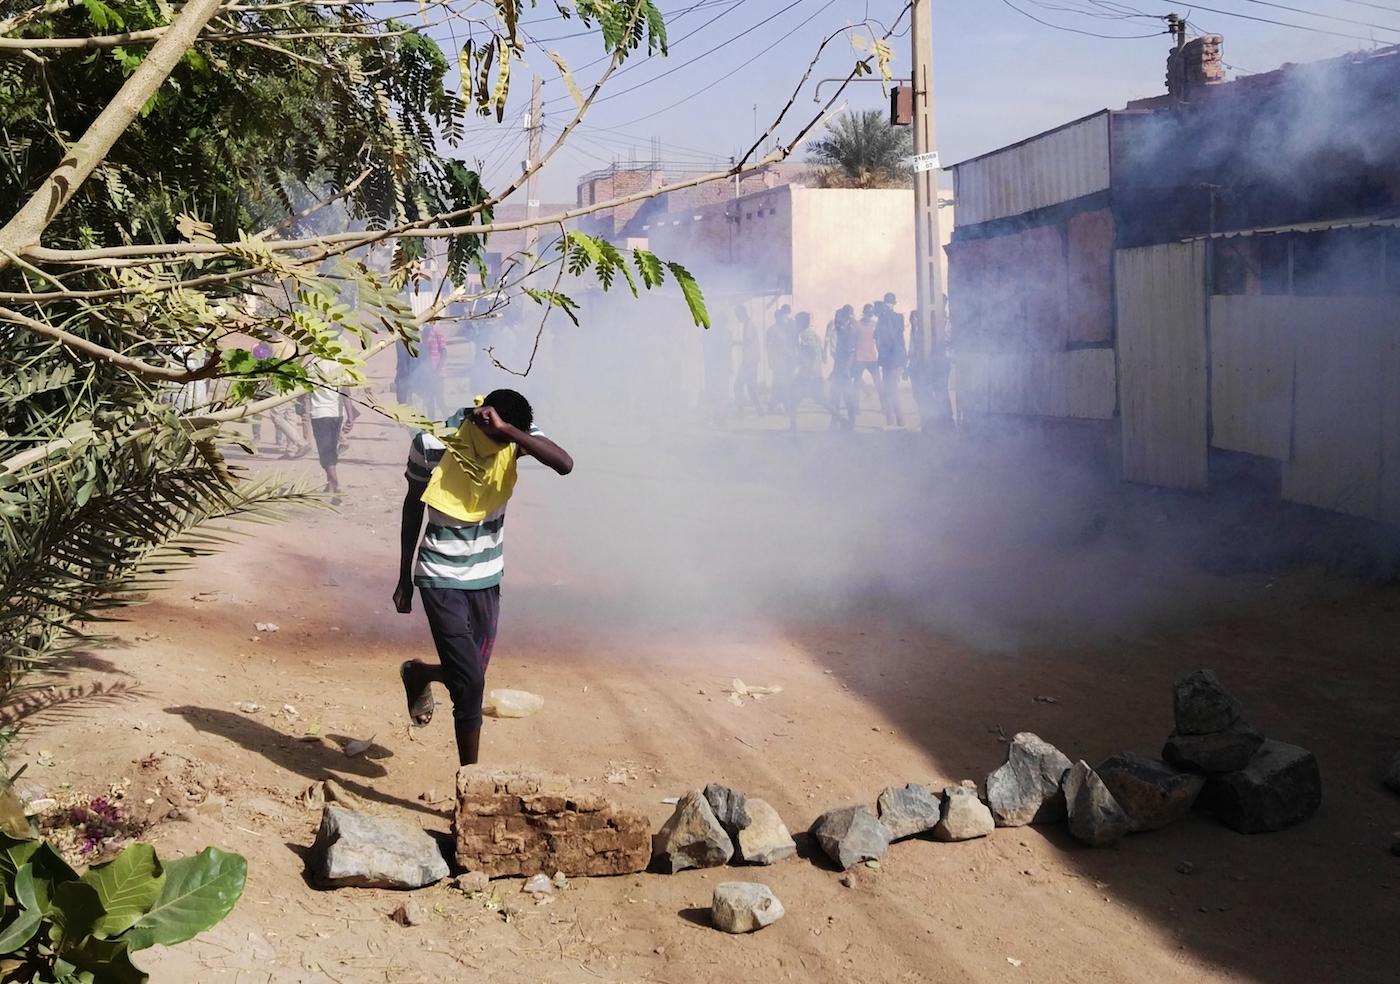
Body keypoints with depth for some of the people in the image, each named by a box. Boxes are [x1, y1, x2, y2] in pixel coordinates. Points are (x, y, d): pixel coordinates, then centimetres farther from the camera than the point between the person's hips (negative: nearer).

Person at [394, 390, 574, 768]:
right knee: (470, 684, -9)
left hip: (487, 577, 4)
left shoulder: (515, 434, -13)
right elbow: (413, 509, -4)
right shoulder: (432, 443, -19)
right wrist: (404, 580, 3)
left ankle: (419, 674, 48)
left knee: (470, 676, 14)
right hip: (441, 578, -4)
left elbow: (564, 464, -32)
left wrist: (506, 428, -38)